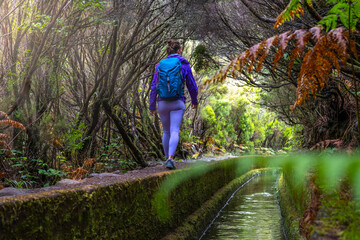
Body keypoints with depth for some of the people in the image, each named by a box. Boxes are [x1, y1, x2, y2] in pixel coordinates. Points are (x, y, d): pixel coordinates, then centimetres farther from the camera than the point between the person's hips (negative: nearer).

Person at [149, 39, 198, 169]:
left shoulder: (160, 66, 4)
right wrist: (194, 101, 22)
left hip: (162, 103, 3)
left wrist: (152, 106, 7)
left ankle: (167, 158, 23)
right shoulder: (185, 65, 1)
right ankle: (170, 159, -28)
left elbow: (154, 87, 0)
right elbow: (192, 87, 5)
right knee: (174, 132, -9)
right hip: (177, 103, -3)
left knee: (166, 132, 19)